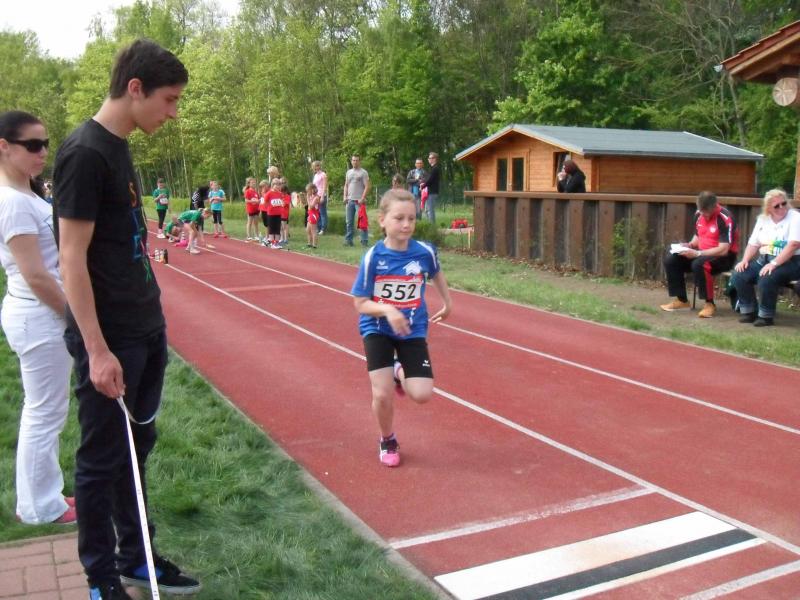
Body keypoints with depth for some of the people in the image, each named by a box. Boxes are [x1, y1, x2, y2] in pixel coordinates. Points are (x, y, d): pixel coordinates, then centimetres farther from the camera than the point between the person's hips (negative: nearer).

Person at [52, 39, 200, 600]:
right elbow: (72, 257, -19)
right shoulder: (85, 152, -16)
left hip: (145, 329, 9)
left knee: (137, 444, 17)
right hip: (110, 339, -9)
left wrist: (151, 316, 16)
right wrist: (96, 350, -20)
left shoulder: (119, 148, 11)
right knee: (103, 457, 5)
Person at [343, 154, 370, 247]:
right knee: (349, 222, 8)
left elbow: (367, 187, -9)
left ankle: (364, 241, -1)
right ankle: (348, 240, 14)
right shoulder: (348, 172, 15)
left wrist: (362, 198, -16)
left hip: (359, 201, -6)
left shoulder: (363, 173, -3)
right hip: (350, 200, 6)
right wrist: (345, 197, 6)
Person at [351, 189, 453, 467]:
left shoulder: (425, 252, -13)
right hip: (377, 330, -1)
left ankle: (400, 372, 27)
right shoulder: (373, 257, -18)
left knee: (422, 394, -10)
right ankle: (387, 442, 23)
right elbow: (360, 304, -15)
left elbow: (436, 274, 13)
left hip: (412, 330, 2)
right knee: (382, 394, -9)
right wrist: (387, 310, -31)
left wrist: (448, 303, 19)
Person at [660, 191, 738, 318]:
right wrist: (689, 246, -4)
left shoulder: (725, 219, -22)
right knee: (670, 259, -9)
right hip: (702, 253, 8)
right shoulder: (699, 215, 0)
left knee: (699, 264, -38)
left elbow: (723, 250, -26)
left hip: (724, 257, -7)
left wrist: (697, 253, -29)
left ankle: (709, 303, -22)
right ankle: (682, 299, 0)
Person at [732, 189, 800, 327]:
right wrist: (745, 260, -7)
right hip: (763, 259, 6)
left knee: (766, 279, -34)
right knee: (739, 276, -18)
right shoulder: (762, 219, 13)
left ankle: (766, 316, -14)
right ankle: (749, 311, -3)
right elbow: (753, 244, 13)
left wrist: (774, 264, -28)